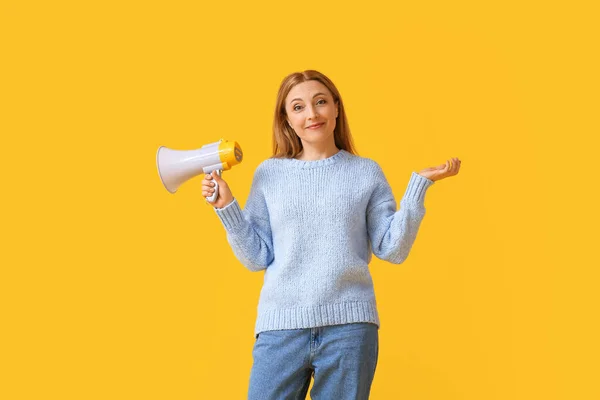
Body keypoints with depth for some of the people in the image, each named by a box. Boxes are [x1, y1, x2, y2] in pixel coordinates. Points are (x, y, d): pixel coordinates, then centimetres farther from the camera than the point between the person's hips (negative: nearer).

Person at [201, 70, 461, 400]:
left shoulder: (366, 172, 7)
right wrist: (225, 206, -3)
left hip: (350, 325, 0)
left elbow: (392, 250, 2)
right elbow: (256, 258, 6)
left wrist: (420, 184, -3)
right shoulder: (269, 173, 8)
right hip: (281, 324, 1)